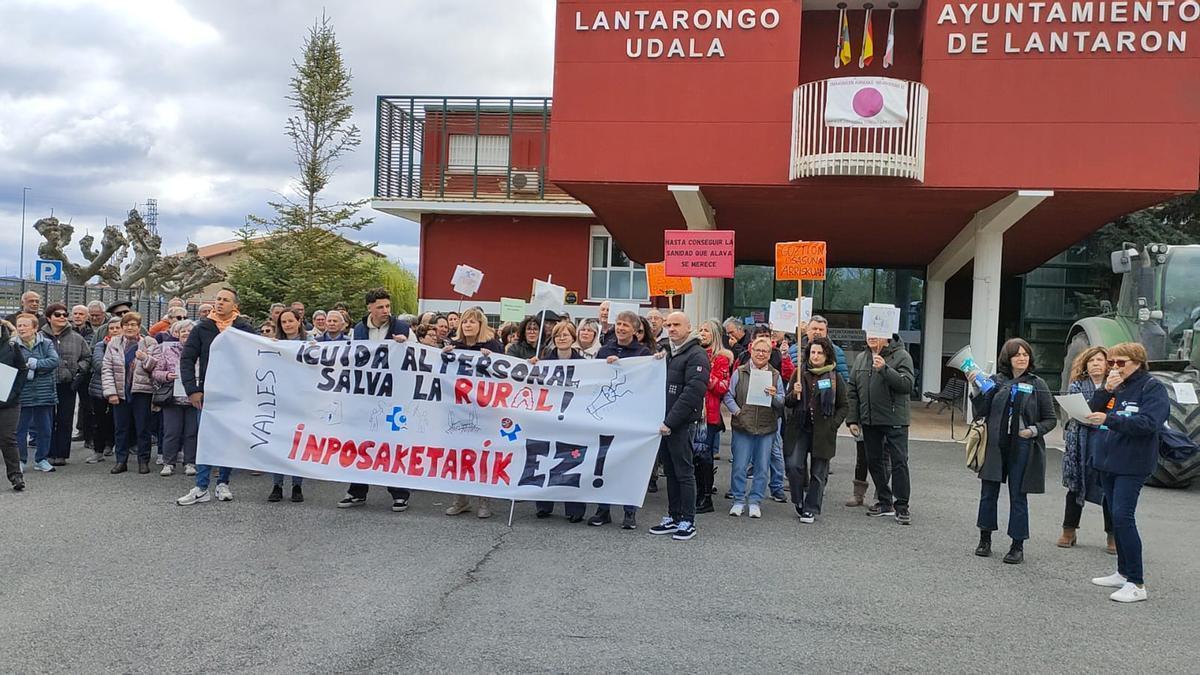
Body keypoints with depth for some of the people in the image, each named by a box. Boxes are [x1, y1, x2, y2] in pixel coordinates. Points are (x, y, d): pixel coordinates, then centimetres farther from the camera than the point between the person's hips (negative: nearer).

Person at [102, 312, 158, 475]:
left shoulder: (150, 343, 2)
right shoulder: (114, 343, 6)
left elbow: (156, 367, -1)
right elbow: (106, 369, 3)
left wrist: (145, 358, -20)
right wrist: (111, 392, -6)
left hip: (141, 392, -2)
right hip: (120, 392, 2)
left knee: (143, 428, 3)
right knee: (120, 429, 7)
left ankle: (143, 461, 12)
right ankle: (121, 461, 16)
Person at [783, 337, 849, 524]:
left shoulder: (835, 377, 1)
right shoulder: (799, 373, 5)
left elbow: (844, 406, 8)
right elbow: (787, 403, 8)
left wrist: (833, 424, -5)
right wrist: (794, 394, -13)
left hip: (823, 431, -1)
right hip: (799, 429, 1)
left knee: (818, 472, 4)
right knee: (794, 465, -10)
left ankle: (811, 509, 15)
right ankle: (798, 501, 12)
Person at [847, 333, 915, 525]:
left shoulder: (901, 356, -5)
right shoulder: (861, 359, 11)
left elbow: (907, 384, -18)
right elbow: (852, 390, 11)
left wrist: (885, 369, -27)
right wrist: (852, 419, 5)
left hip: (895, 421, -5)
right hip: (869, 421, 6)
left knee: (899, 462, -4)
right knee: (874, 462, 10)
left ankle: (901, 506, 3)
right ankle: (885, 502, 22)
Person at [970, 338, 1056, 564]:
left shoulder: (1037, 384, 2)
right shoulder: (996, 381, 4)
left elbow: (1051, 419, 5)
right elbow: (981, 412, 1)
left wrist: (1034, 430, -13)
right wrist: (979, 389, -13)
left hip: (1022, 447, -2)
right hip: (995, 444, 2)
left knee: (1018, 496, 4)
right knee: (988, 492, 9)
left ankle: (1018, 546, 14)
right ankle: (985, 539, 24)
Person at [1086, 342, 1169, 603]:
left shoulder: (1152, 388, -7)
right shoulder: (1115, 386, 13)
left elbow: (1149, 423, -21)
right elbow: (1092, 412, 5)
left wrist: (1109, 419, -29)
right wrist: (1105, 391, -11)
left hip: (1132, 464, -7)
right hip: (1107, 462, 7)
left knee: (1123, 517, -14)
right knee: (1118, 518, 13)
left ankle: (1137, 584, -10)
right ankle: (1124, 573, 24)